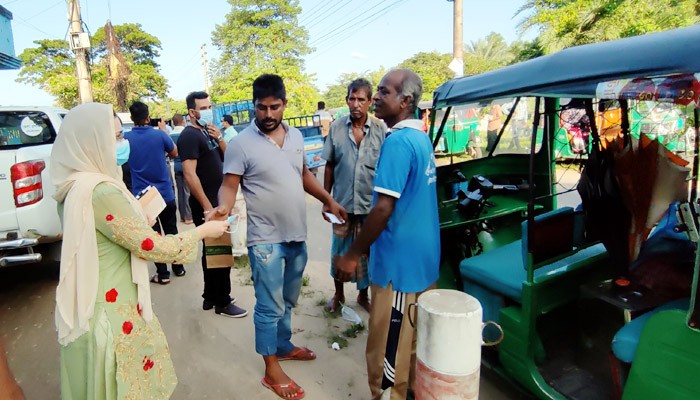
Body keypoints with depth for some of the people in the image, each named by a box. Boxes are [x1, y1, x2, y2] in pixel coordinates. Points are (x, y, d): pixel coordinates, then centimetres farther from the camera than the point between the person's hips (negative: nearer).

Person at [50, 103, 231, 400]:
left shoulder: (73, 187, 3)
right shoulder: (100, 191, -27)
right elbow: (153, 248, -22)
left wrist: (138, 220, 16)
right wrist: (203, 231, -10)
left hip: (92, 305, 9)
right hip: (111, 313, -9)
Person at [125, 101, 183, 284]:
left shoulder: (126, 138, -7)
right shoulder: (159, 134, -10)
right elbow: (174, 153, 8)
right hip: (165, 193, 1)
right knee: (171, 230, 15)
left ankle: (162, 273, 11)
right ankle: (178, 267, 25)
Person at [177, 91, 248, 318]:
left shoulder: (208, 132, 12)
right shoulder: (190, 135, -14)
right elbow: (189, 174, -22)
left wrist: (220, 138, -3)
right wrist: (207, 206, -23)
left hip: (217, 199, 9)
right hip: (205, 204, -9)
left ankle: (210, 297, 29)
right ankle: (222, 303, 11)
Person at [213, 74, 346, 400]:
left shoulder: (295, 136, 7)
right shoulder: (241, 143, -11)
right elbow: (229, 185, -12)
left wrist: (329, 200, 16)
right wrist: (224, 207, -33)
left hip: (297, 236, 6)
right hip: (265, 240, -6)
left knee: (288, 300, 22)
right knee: (270, 306, 4)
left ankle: (284, 346, 42)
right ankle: (271, 370, 20)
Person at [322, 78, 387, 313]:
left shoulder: (381, 130, -6)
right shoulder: (336, 128, -2)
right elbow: (329, 166, 4)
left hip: (371, 205, -1)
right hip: (342, 203, 1)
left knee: (366, 252, 14)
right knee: (339, 250, 15)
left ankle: (363, 295, 36)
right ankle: (338, 293, 37)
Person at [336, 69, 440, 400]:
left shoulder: (398, 142, -20)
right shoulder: (421, 138, 10)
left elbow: (384, 208, -24)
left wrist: (353, 254, -15)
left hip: (400, 260, -9)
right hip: (422, 256, 10)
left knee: (388, 345, 7)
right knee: (414, 337, 23)